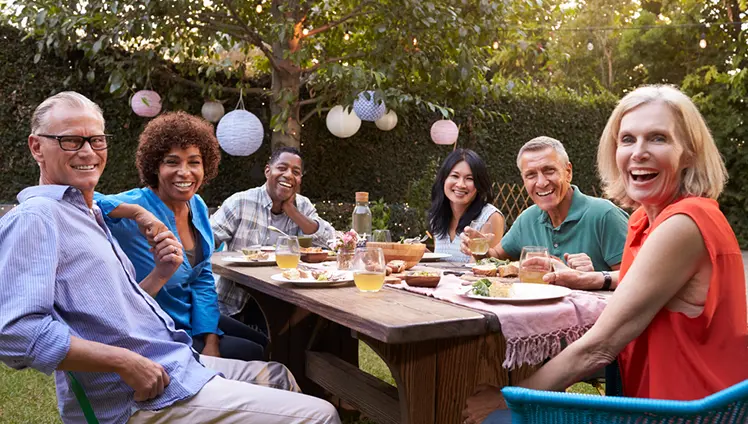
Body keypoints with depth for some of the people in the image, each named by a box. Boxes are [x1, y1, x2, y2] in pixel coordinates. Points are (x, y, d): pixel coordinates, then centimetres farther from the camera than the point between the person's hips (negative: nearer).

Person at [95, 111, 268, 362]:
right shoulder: (137, 209, -25)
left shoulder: (197, 206, -3)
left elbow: (203, 278, 2)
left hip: (192, 320, 7)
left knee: (265, 344, 17)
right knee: (252, 356, -3)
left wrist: (211, 342, -6)